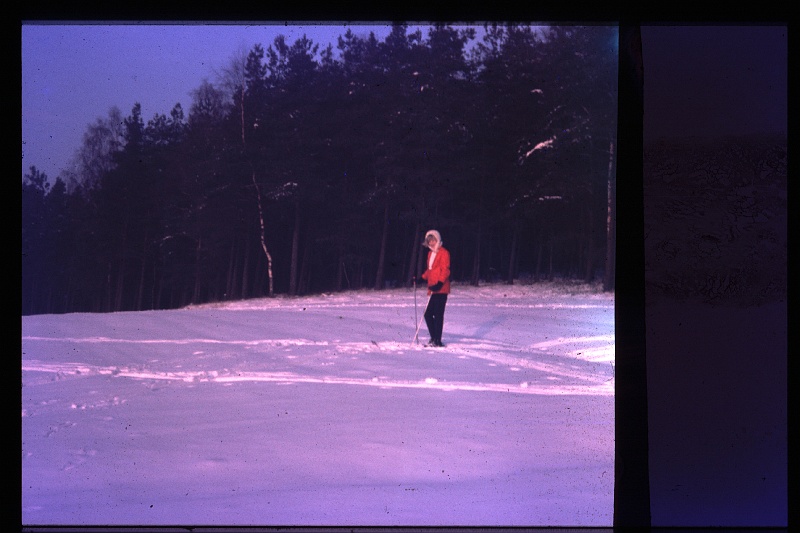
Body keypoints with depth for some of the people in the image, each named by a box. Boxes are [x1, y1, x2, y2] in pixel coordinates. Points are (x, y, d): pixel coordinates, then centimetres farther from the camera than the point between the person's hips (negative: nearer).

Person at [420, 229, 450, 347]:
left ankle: (437, 340, -3)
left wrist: (439, 283, -23)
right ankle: (433, 338, 16)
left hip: (441, 290, -8)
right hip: (433, 289, 8)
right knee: (428, 314, 7)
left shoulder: (444, 253, -5)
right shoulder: (430, 253, 19)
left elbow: (445, 270, -13)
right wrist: (422, 278, 13)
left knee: (438, 315, -7)